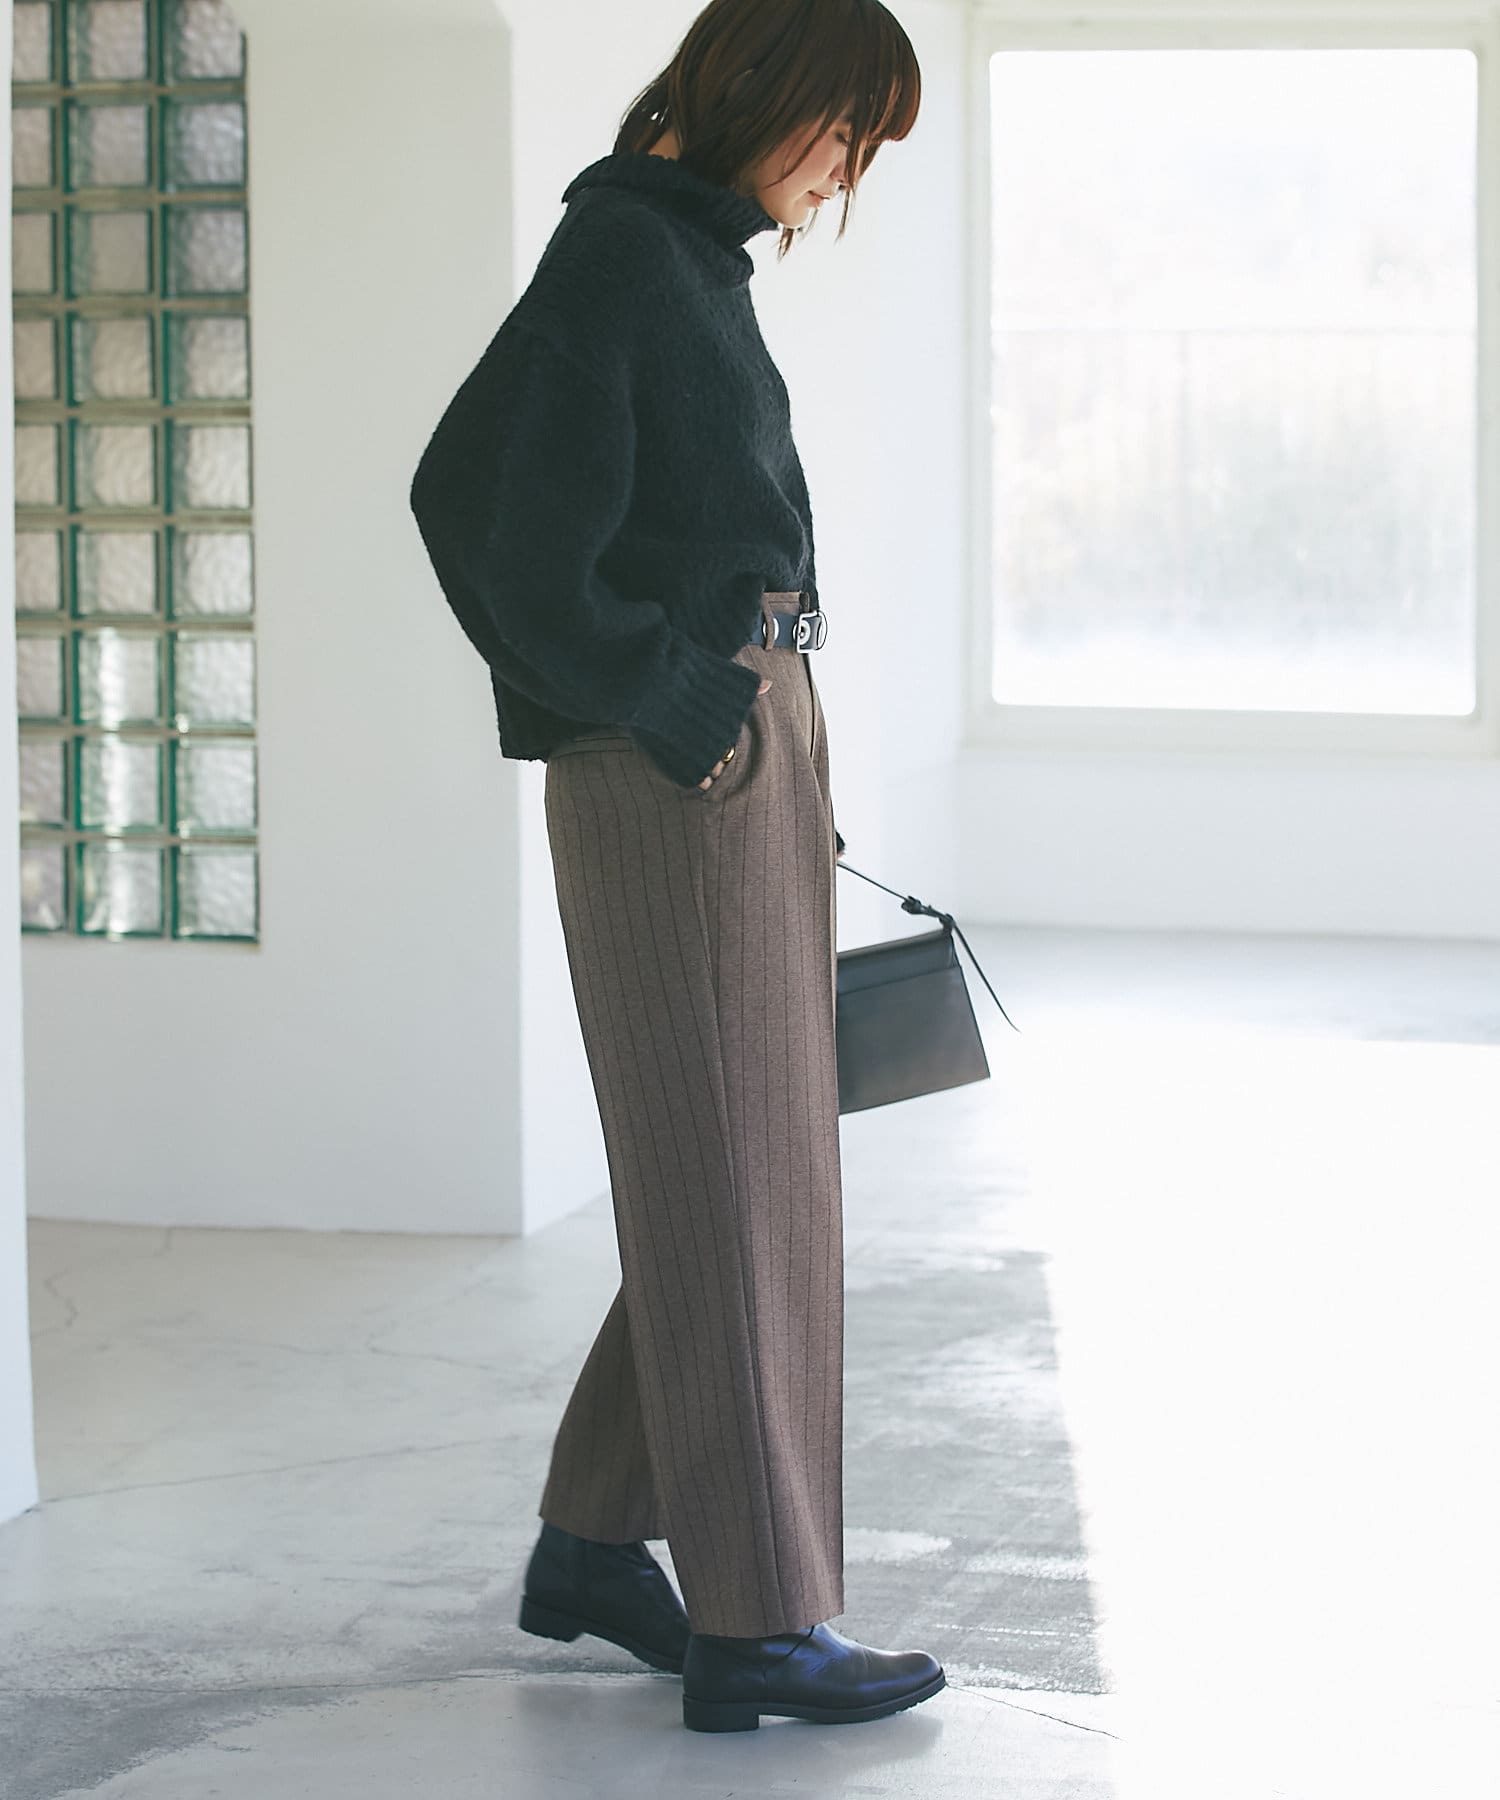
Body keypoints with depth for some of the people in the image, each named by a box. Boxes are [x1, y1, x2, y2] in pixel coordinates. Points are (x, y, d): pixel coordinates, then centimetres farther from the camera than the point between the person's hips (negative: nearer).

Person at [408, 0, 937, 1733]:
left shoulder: (695, 258, 16)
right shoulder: (618, 251, -12)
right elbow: (515, 527, -18)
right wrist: (667, 707, -13)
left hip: (749, 738, 10)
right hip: (676, 763, -10)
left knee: (736, 1169, 13)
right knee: (728, 1174, -7)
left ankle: (592, 1545, 23)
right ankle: (757, 1625, -2)